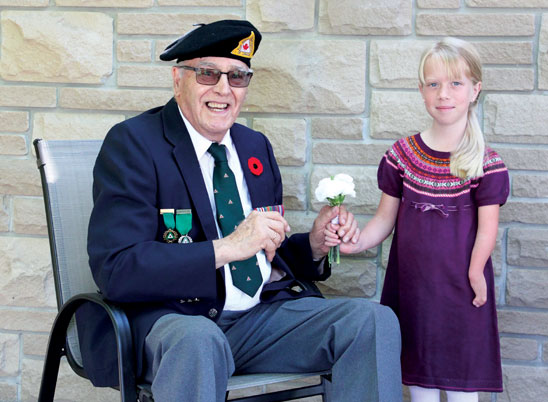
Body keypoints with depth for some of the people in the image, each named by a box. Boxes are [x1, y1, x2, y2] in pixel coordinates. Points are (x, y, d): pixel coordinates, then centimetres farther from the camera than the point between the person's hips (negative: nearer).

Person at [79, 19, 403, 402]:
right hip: (171, 320, -6)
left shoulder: (257, 147, 16)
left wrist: (313, 245, 1)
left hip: (263, 313, 6)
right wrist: (227, 248, -23)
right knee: (197, 340, -41)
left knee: (375, 321, -15)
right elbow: (115, 269, -18)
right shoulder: (132, 143, -6)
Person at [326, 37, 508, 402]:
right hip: (410, 285, 3)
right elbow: (386, 218, 5)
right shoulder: (402, 154, 2)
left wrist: (475, 274, -17)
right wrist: (355, 243, -10)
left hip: (460, 287, -3)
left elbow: (487, 227, -8)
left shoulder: (486, 163, -7)